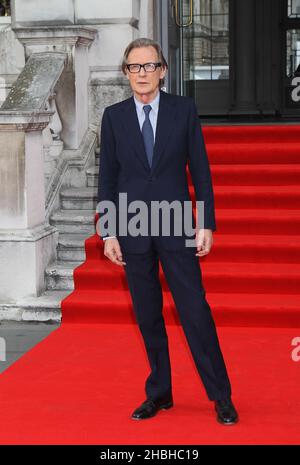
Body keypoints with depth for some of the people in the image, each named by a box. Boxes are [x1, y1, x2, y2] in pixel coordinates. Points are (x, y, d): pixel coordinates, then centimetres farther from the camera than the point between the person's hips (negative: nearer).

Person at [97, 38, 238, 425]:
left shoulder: (184, 109, 2)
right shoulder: (114, 116, 5)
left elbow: (200, 169, 3)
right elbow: (107, 177, 5)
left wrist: (206, 224, -3)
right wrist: (108, 232, 0)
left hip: (176, 226, -1)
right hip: (132, 230, 2)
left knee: (195, 311, -3)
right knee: (148, 317, 8)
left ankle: (221, 396, 8)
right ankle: (159, 393, 21)